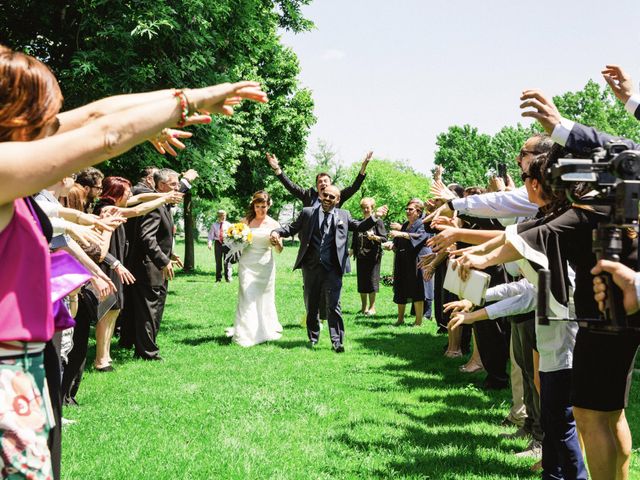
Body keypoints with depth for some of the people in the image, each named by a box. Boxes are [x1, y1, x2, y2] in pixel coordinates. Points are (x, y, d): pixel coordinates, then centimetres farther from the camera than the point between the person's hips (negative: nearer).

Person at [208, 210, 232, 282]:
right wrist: (209, 243, -13)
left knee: (227, 261, -5)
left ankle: (228, 278, -1)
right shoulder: (214, 225, 8)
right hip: (218, 243, 1)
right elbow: (211, 235, 3)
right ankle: (218, 278, 11)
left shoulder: (228, 225, 8)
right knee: (218, 261, 4)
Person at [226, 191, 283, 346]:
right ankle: (246, 334, -4)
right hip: (247, 265, -1)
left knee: (264, 299, 8)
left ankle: (265, 331, 22)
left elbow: (279, 250, 2)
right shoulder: (246, 221, 3)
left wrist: (277, 242, -19)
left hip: (265, 265, 1)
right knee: (247, 299, -7)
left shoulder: (273, 224, 2)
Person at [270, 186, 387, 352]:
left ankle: (337, 342, -4)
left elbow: (359, 227, 15)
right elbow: (292, 228, 7)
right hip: (310, 267, 1)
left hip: (332, 268, -1)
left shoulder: (343, 215, 10)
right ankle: (313, 338, 25)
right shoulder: (308, 212, 7)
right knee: (311, 305, 12)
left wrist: (375, 216, 1)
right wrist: (277, 232, -9)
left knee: (333, 305, -7)